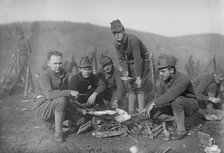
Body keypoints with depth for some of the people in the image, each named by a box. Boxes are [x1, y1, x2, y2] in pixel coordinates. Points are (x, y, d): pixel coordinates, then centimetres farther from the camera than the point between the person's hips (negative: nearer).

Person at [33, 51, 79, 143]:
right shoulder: (44, 75, -15)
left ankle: (52, 121, 16)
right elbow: (49, 94, -31)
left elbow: (66, 95, 12)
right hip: (43, 107, -7)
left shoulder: (63, 75, 8)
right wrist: (70, 92, -34)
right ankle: (58, 133, -23)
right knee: (61, 100, -36)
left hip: (56, 106, 7)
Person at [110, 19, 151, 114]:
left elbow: (138, 59, -30)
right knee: (130, 87, 4)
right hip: (131, 63, 7)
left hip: (142, 62, -6)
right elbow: (122, 59, -3)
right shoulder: (116, 44, -9)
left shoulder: (133, 40, -30)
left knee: (139, 87, -13)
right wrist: (125, 70, -20)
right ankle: (131, 112, 11)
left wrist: (138, 77, -30)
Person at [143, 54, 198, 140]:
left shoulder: (183, 80, -32)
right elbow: (159, 97, -3)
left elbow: (169, 96, -42)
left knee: (176, 100, -36)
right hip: (177, 106, 7)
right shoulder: (163, 80, -9)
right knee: (158, 106, -11)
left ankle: (181, 130, -20)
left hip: (190, 105, -7)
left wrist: (153, 103, -34)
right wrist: (151, 107, -19)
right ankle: (180, 118, 9)